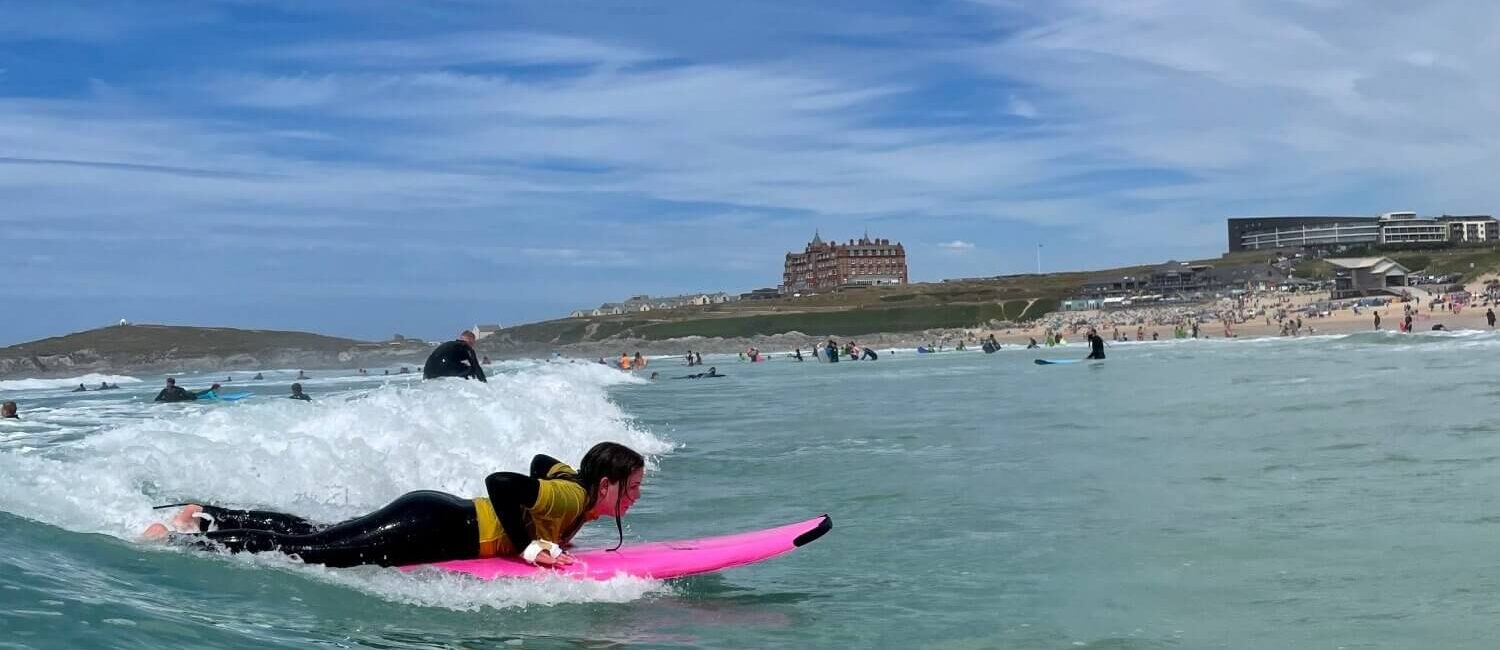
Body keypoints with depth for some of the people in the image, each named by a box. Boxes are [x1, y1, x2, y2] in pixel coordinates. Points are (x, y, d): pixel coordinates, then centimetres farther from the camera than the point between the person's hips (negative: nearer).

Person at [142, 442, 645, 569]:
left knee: (312, 535, 15)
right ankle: (173, 541, -5)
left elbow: (541, 461, 30)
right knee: (305, 549, -8)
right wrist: (530, 548, -25)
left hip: (438, 516, 9)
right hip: (432, 530, -9)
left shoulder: (572, 481, 8)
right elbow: (500, 482, -33)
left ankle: (204, 517, 22)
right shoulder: (573, 498, -20)